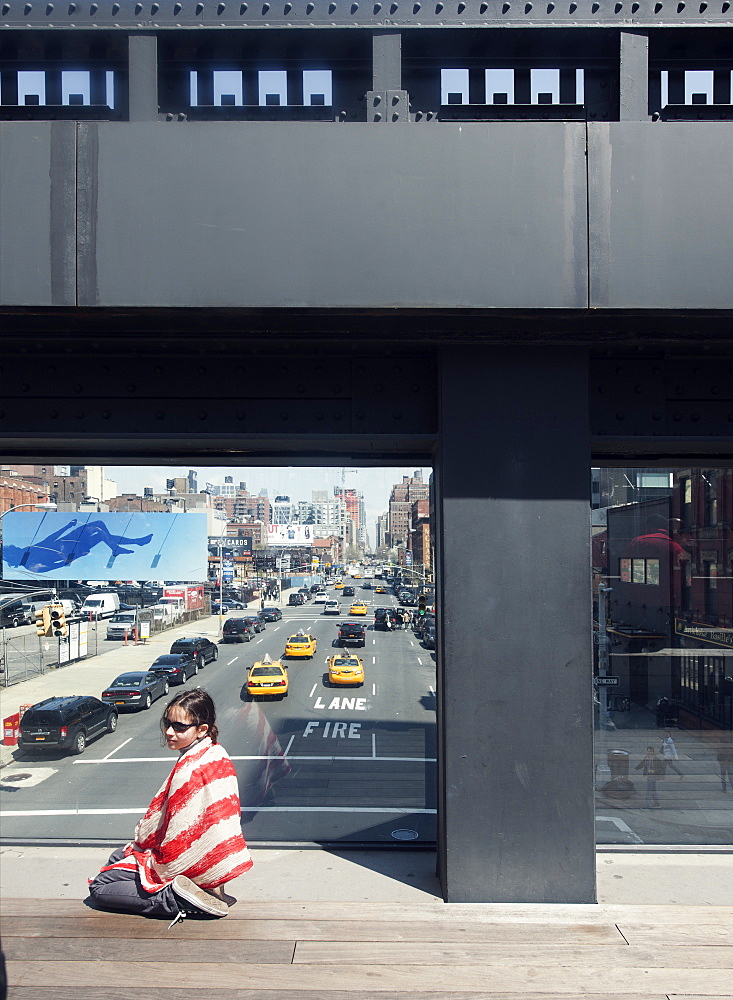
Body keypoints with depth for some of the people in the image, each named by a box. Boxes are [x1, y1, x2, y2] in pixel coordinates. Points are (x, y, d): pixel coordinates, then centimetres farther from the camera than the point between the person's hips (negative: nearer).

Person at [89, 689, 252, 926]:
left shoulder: (188, 769, -27)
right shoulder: (218, 754, 0)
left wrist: (140, 842, 2)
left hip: (189, 862, -9)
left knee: (99, 888, -1)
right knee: (117, 857, 23)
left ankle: (178, 898, -12)